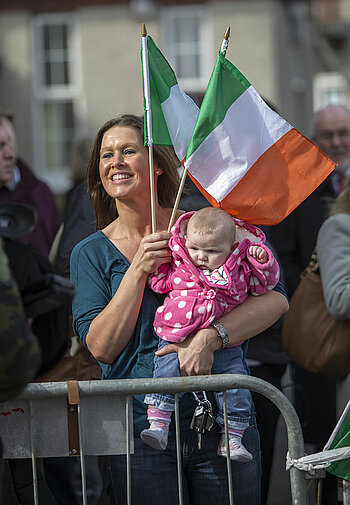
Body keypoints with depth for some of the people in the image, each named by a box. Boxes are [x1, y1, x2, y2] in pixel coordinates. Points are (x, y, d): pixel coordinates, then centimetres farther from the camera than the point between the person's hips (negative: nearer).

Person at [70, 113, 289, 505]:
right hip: (139, 430, 0)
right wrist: (138, 269, -13)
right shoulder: (90, 253, 6)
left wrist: (210, 337, -22)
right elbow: (102, 348, -5)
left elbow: (275, 299, -8)